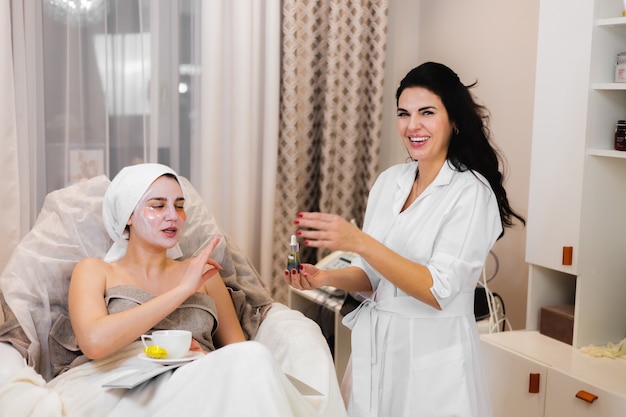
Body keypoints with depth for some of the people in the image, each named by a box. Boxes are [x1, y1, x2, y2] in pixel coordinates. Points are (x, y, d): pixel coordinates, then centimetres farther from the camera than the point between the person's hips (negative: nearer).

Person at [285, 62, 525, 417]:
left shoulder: (471, 192, -13)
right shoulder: (389, 181, 4)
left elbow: (438, 291, -21)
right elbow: (373, 274, 11)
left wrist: (359, 242, -29)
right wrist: (327, 277, -9)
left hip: (432, 355, -5)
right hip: (375, 347, 6)